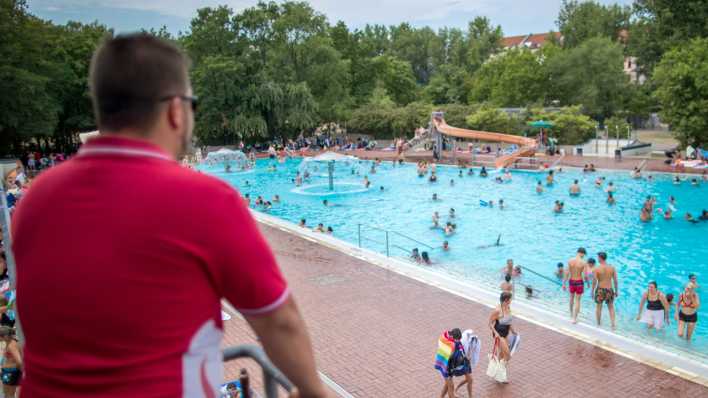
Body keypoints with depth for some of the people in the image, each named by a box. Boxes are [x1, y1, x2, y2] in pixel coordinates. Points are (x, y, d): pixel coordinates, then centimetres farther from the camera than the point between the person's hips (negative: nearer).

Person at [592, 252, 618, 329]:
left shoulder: (597, 269, -14)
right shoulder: (612, 268, -4)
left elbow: (594, 281, -11)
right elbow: (615, 280, 0)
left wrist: (592, 291, 1)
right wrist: (616, 291, 12)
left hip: (600, 290, -2)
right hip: (609, 290, 2)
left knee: (598, 307, 14)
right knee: (611, 307, 18)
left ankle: (598, 324, 26)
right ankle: (613, 325, 13)